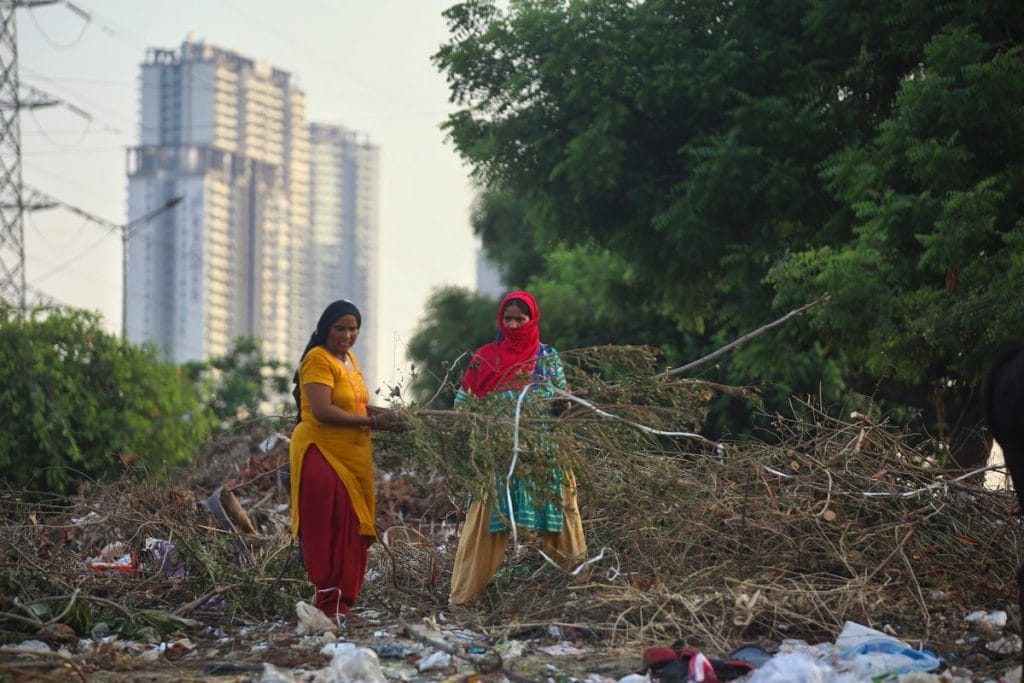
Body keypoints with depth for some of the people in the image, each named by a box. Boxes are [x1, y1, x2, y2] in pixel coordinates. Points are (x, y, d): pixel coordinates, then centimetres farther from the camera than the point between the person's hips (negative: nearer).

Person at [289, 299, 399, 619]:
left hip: (352, 457, 9)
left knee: (354, 531, 7)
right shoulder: (318, 359, -11)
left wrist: (383, 413, 7)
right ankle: (331, 603, -9)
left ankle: (343, 602, 13)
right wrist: (372, 422, -16)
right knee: (330, 531, -11)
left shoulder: (350, 359, 16)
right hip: (322, 454, -9)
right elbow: (323, 411, -20)